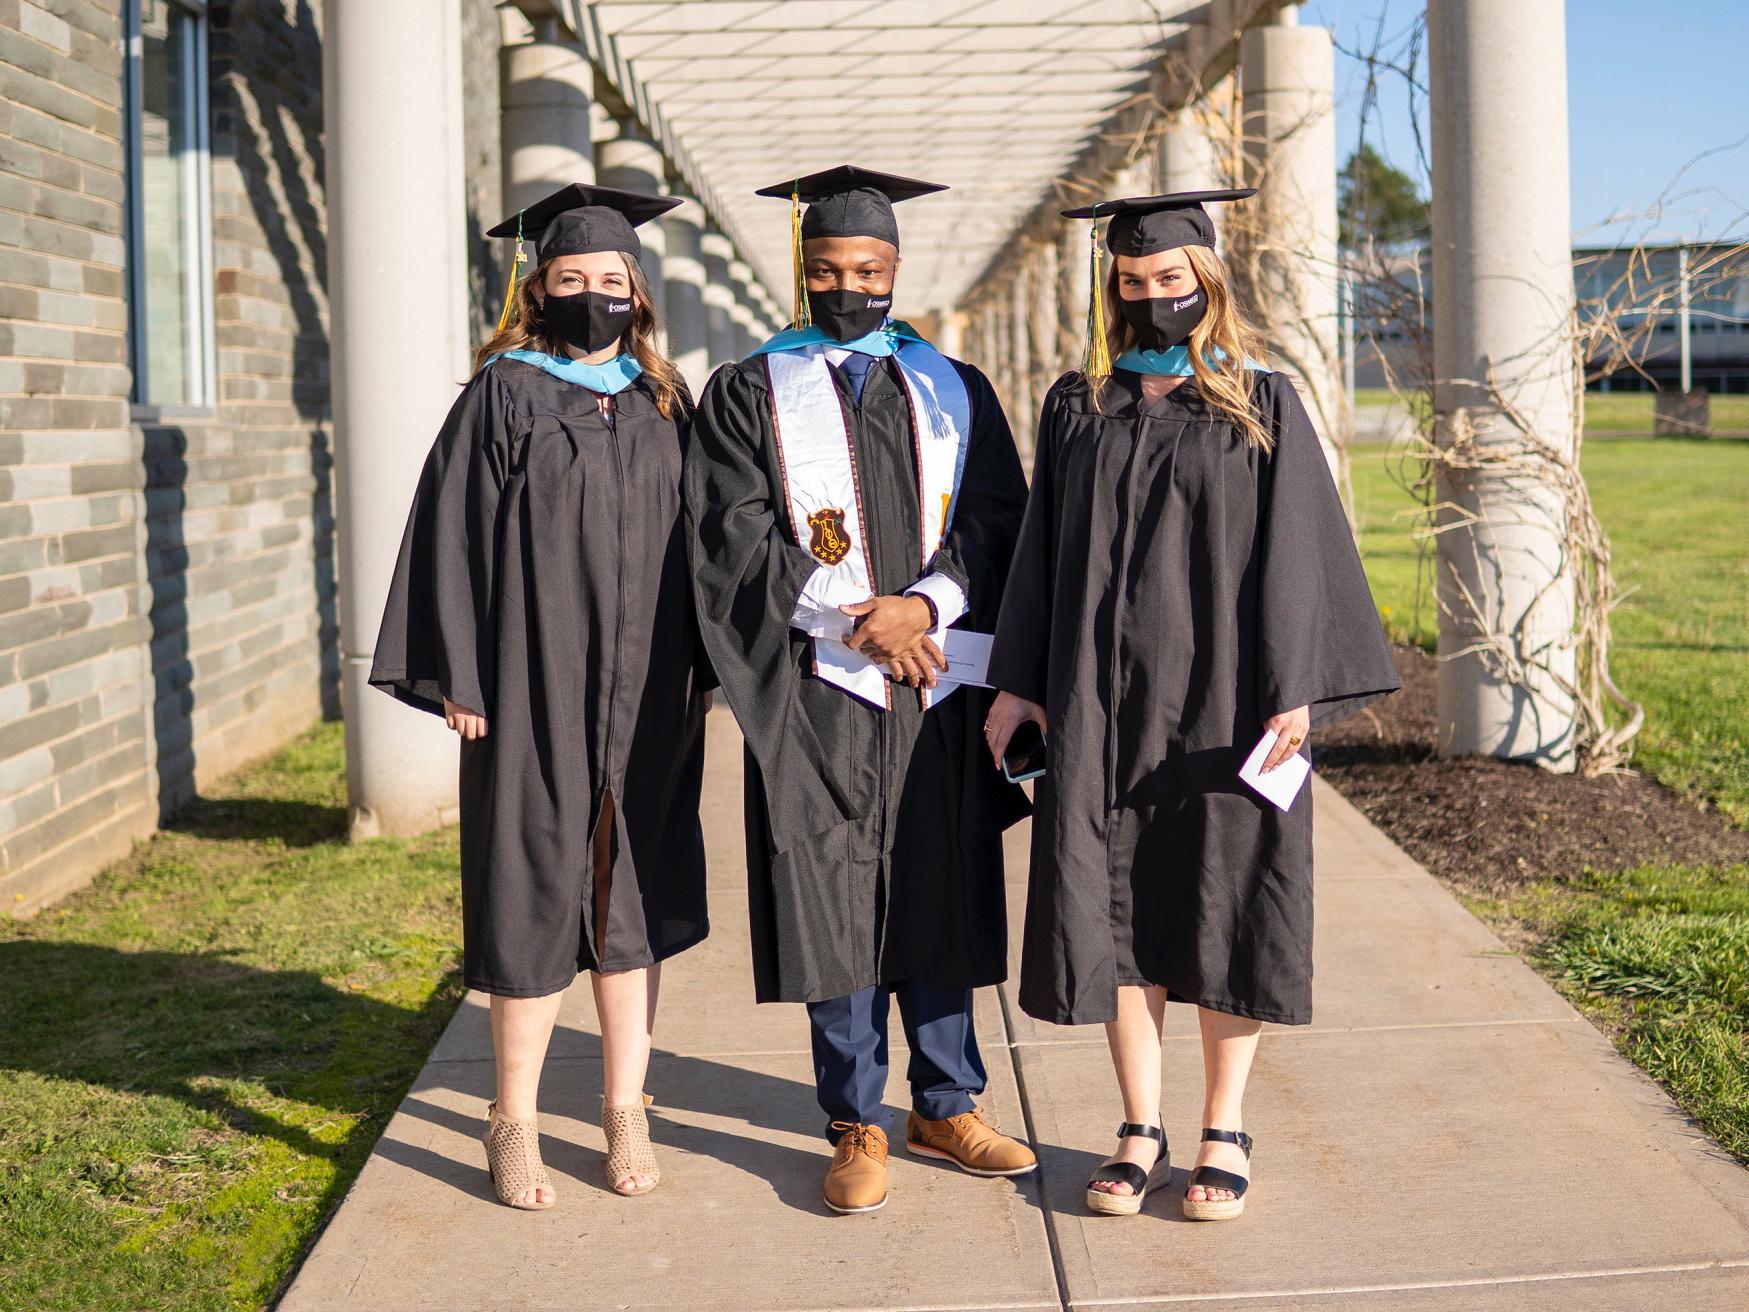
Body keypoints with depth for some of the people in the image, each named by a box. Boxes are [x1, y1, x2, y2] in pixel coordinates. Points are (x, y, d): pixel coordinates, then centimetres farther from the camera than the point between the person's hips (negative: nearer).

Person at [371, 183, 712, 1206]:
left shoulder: (664, 403, 10)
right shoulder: (503, 395, -1)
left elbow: (693, 538, 12)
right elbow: (456, 537, -5)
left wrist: (700, 673, 6)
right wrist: (461, 679, -11)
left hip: (645, 694, 4)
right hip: (535, 690, -3)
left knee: (634, 888, 8)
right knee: (534, 895, 1)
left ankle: (626, 1110, 19)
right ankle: (516, 1122, 14)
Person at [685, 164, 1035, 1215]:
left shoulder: (957, 392, 12)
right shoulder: (748, 395, 5)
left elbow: (996, 526, 4)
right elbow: (737, 541, -5)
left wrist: (926, 604, -15)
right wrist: (855, 624, -15)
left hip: (938, 690, 3)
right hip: (816, 692, -2)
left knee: (941, 898, 9)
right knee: (834, 904, 0)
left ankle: (946, 1108, 23)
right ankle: (857, 1129, 12)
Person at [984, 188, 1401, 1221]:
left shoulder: (1263, 406, 1)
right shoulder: (1078, 408, 8)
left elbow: (1295, 551, -3)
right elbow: (1046, 549, 10)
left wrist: (1295, 691, -11)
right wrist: (1021, 680, 5)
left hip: (1223, 694, -2)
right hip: (1103, 698, 3)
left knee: (1225, 902, 3)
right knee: (1115, 905, 5)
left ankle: (1225, 1129, 16)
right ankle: (1142, 1129, 16)